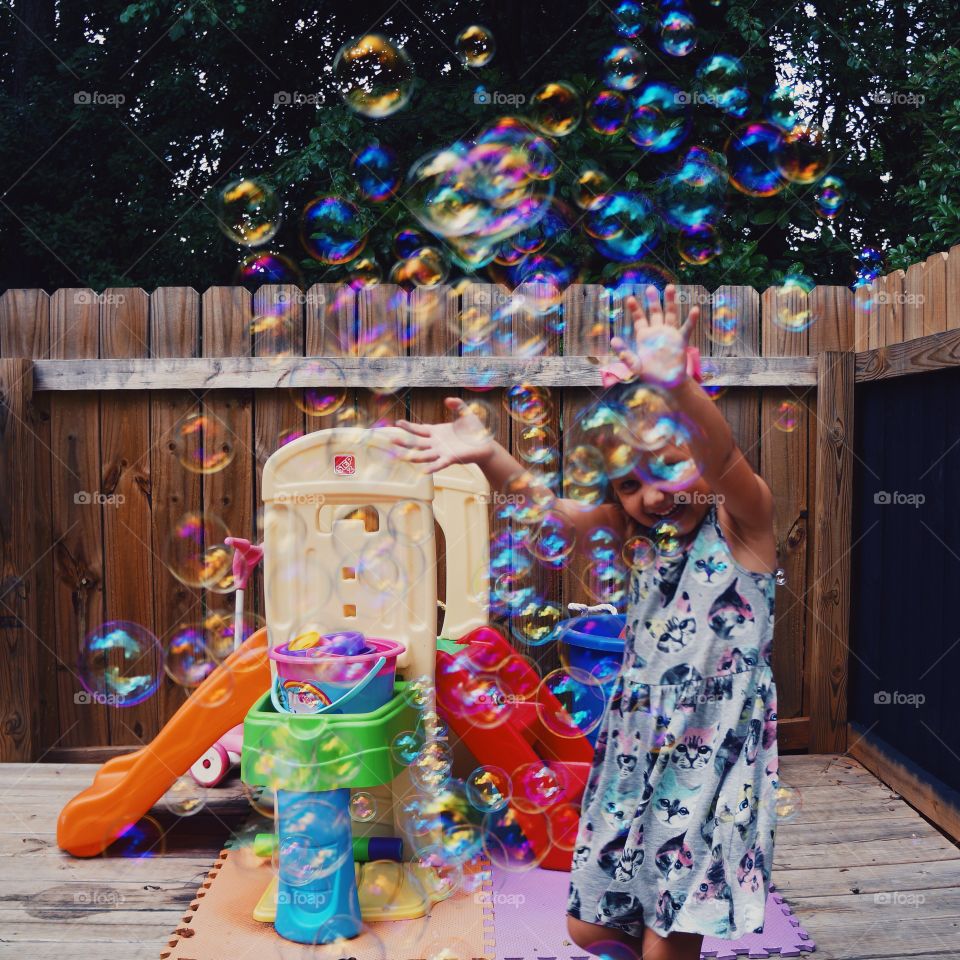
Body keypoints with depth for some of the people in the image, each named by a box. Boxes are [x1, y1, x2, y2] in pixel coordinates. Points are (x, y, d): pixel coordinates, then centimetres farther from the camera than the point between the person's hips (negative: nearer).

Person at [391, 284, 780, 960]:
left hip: (715, 757, -5)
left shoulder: (743, 519, -12)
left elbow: (724, 457, -33)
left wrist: (679, 384, -53)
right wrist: (487, 454, -24)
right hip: (635, 750, 6)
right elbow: (550, 507, -7)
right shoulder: (639, 533, 3)